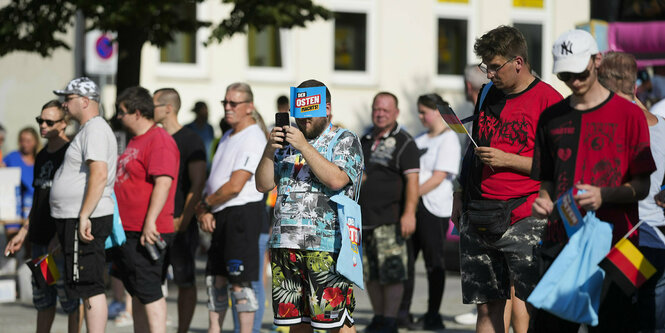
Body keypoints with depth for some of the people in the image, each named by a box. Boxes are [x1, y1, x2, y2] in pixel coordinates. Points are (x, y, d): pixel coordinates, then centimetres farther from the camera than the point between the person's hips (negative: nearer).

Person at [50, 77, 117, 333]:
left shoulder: (95, 129, -12)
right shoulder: (88, 129, 21)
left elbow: (99, 175, -24)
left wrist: (84, 216, -28)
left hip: (86, 221, -11)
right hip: (77, 219, 11)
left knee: (90, 287, -11)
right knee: (89, 288, 11)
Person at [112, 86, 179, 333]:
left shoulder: (159, 140, -13)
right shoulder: (136, 141, 19)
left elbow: (163, 183, -23)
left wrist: (150, 222, -28)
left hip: (147, 233, -10)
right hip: (129, 231, 10)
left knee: (149, 293, -10)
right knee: (137, 293, 13)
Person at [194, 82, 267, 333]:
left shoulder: (253, 139, -13)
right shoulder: (228, 137, 18)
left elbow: (235, 186, -19)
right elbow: (213, 179, 19)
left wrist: (205, 204, -6)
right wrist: (204, 211, 3)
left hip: (242, 214, -9)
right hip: (220, 217, 10)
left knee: (240, 283, -7)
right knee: (215, 279, 11)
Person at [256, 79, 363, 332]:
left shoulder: (346, 141, 3)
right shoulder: (288, 142, 19)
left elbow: (336, 179, -15)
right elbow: (263, 185, 12)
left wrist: (304, 147, -16)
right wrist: (270, 150, -4)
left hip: (327, 246, -5)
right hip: (285, 244, 6)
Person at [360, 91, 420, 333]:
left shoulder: (404, 143, -3)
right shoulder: (366, 140, 18)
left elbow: (412, 180, -12)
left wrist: (409, 213, -20)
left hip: (390, 220, -7)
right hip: (364, 220, 7)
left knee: (391, 273, -9)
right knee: (370, 274, 8)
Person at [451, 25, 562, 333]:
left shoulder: (548, 100, -5)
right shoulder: (488, 96, 16)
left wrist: (506, 160, -12)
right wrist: (460, 196, 20)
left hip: (524, 217, -6)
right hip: (478, 215, 6)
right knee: (487, 308, 7)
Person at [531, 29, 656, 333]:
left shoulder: (628, 114, 2)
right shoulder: (551, 118, 15)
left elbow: (642, 187, 0)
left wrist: (603, 195, -18)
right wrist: (543, 201, -1)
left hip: (612, 244, -4)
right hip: (561, 240, 4)